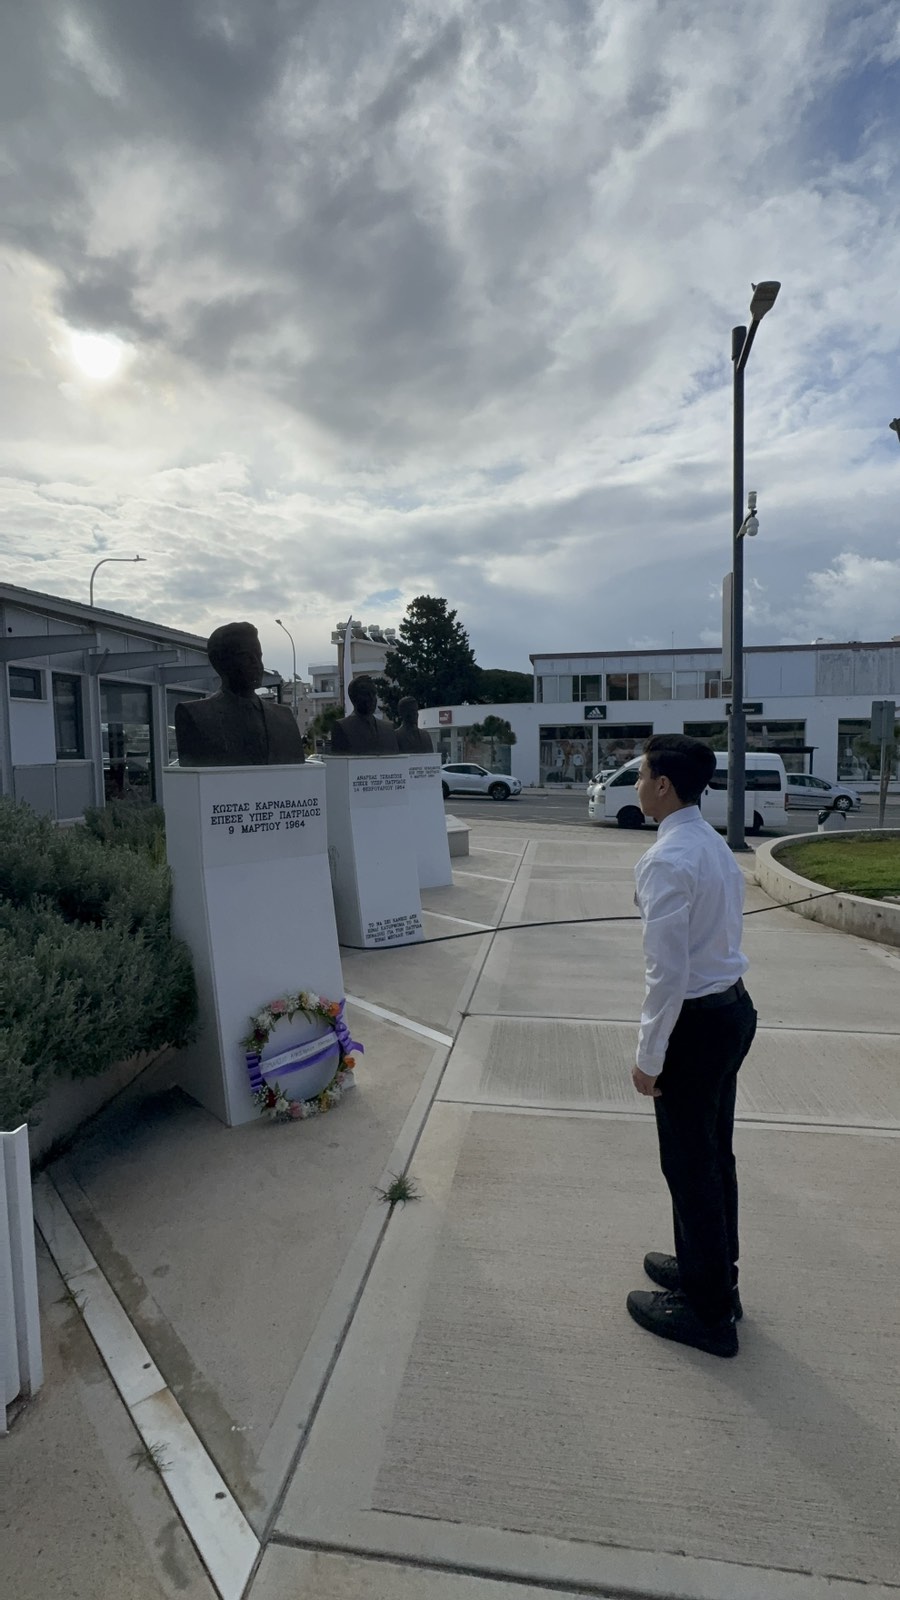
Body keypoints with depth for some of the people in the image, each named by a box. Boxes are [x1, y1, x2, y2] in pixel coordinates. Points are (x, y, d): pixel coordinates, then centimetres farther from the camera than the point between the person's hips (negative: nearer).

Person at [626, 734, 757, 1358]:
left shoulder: (666, 861, -23)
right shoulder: (717, 846, 6)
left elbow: (668, 971, -24)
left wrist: (649, 1056, -14)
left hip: (696, 1022, -9)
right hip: (734, 1008, 9)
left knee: (690, 1165, 9)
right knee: (714, 1155, 23)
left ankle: (709, 1312, 28)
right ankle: (708, 1270, 43)